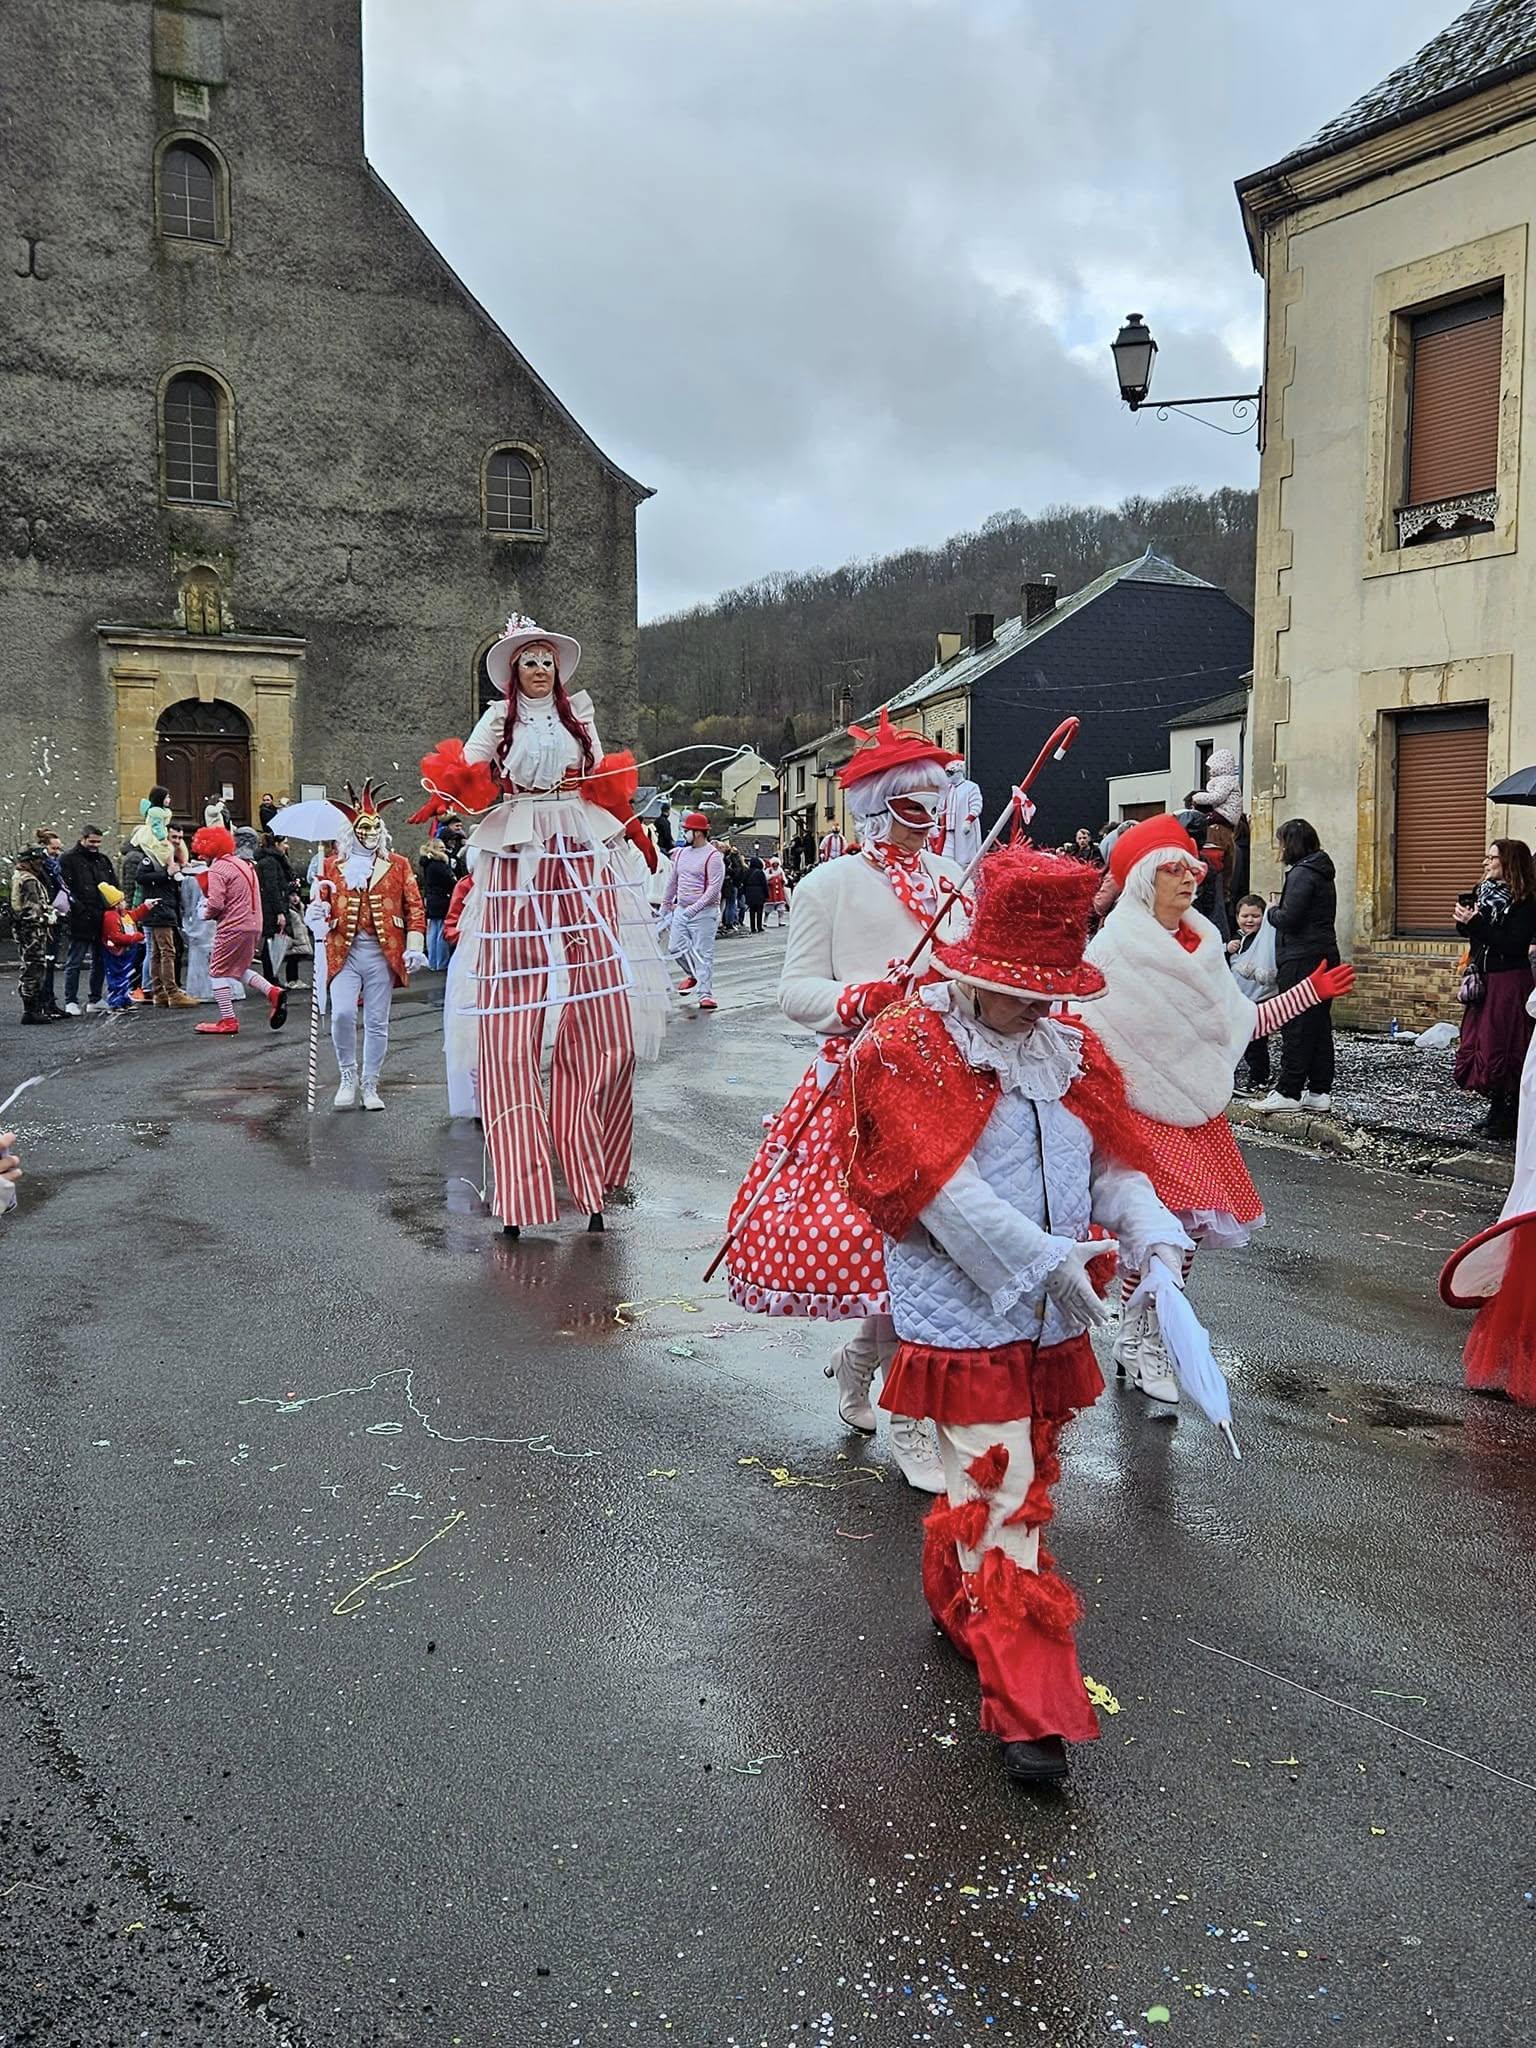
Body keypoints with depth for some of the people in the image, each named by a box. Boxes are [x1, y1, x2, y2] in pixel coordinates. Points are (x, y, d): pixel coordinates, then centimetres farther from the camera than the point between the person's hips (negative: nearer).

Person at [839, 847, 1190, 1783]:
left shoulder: (1070, 1049, 8)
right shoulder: (911, 1049, -11)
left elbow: (1115, 1160, 7)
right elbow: (944, 1186, -20)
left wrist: (1154, 1237, -13)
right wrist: (1045, 1258, -24)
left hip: (1055, 1318, 7)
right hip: (965, 1314, -7)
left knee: (1022, 1483, 20)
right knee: (1003, 1500, -6)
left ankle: (957, 1599, 45)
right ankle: (1030, 1708, 1)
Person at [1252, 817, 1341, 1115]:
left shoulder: (1301, 874, -13)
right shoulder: (1321, 873, 17)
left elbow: (1289, 918, -20)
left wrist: (1272, 911, 0)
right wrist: (1278, 912, 14)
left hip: (1302, 960, -10)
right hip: (1325, 956, 10)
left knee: (1297, 1026, -7)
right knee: (1320, 1024, 9)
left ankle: (1289, 1092, -4)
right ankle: (1320, 1092, 12)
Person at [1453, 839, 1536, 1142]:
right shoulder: (1485, 893, 9)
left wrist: (1475, 923, -21)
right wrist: (1464, 921, -6)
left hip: (1509, 983, -8)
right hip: (1483, 980, 8)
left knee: (1502, 1048, -6)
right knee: (1480, 1045, 10)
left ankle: (1510, 1118, 3)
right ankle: (1497, 1110, 20)